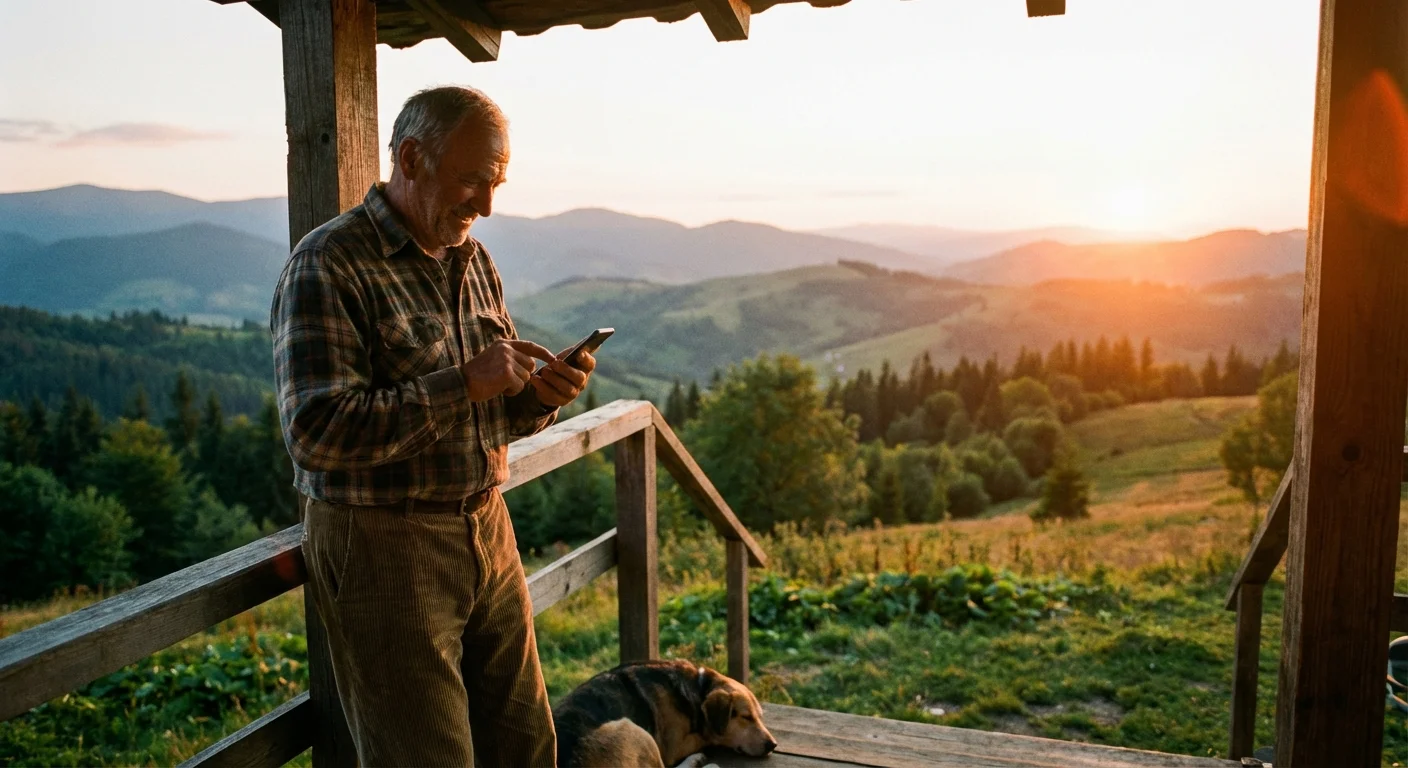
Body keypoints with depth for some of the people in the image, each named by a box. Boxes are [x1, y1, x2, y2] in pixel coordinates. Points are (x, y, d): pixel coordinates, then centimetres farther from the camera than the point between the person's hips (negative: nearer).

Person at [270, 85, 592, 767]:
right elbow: (315, 434, -22)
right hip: (383, 547, -7)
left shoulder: (473, 261, 11)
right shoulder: (328, 264, -13)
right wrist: (465, 383, -24)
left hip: (486, 532, 7)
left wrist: (540, 396, -5)